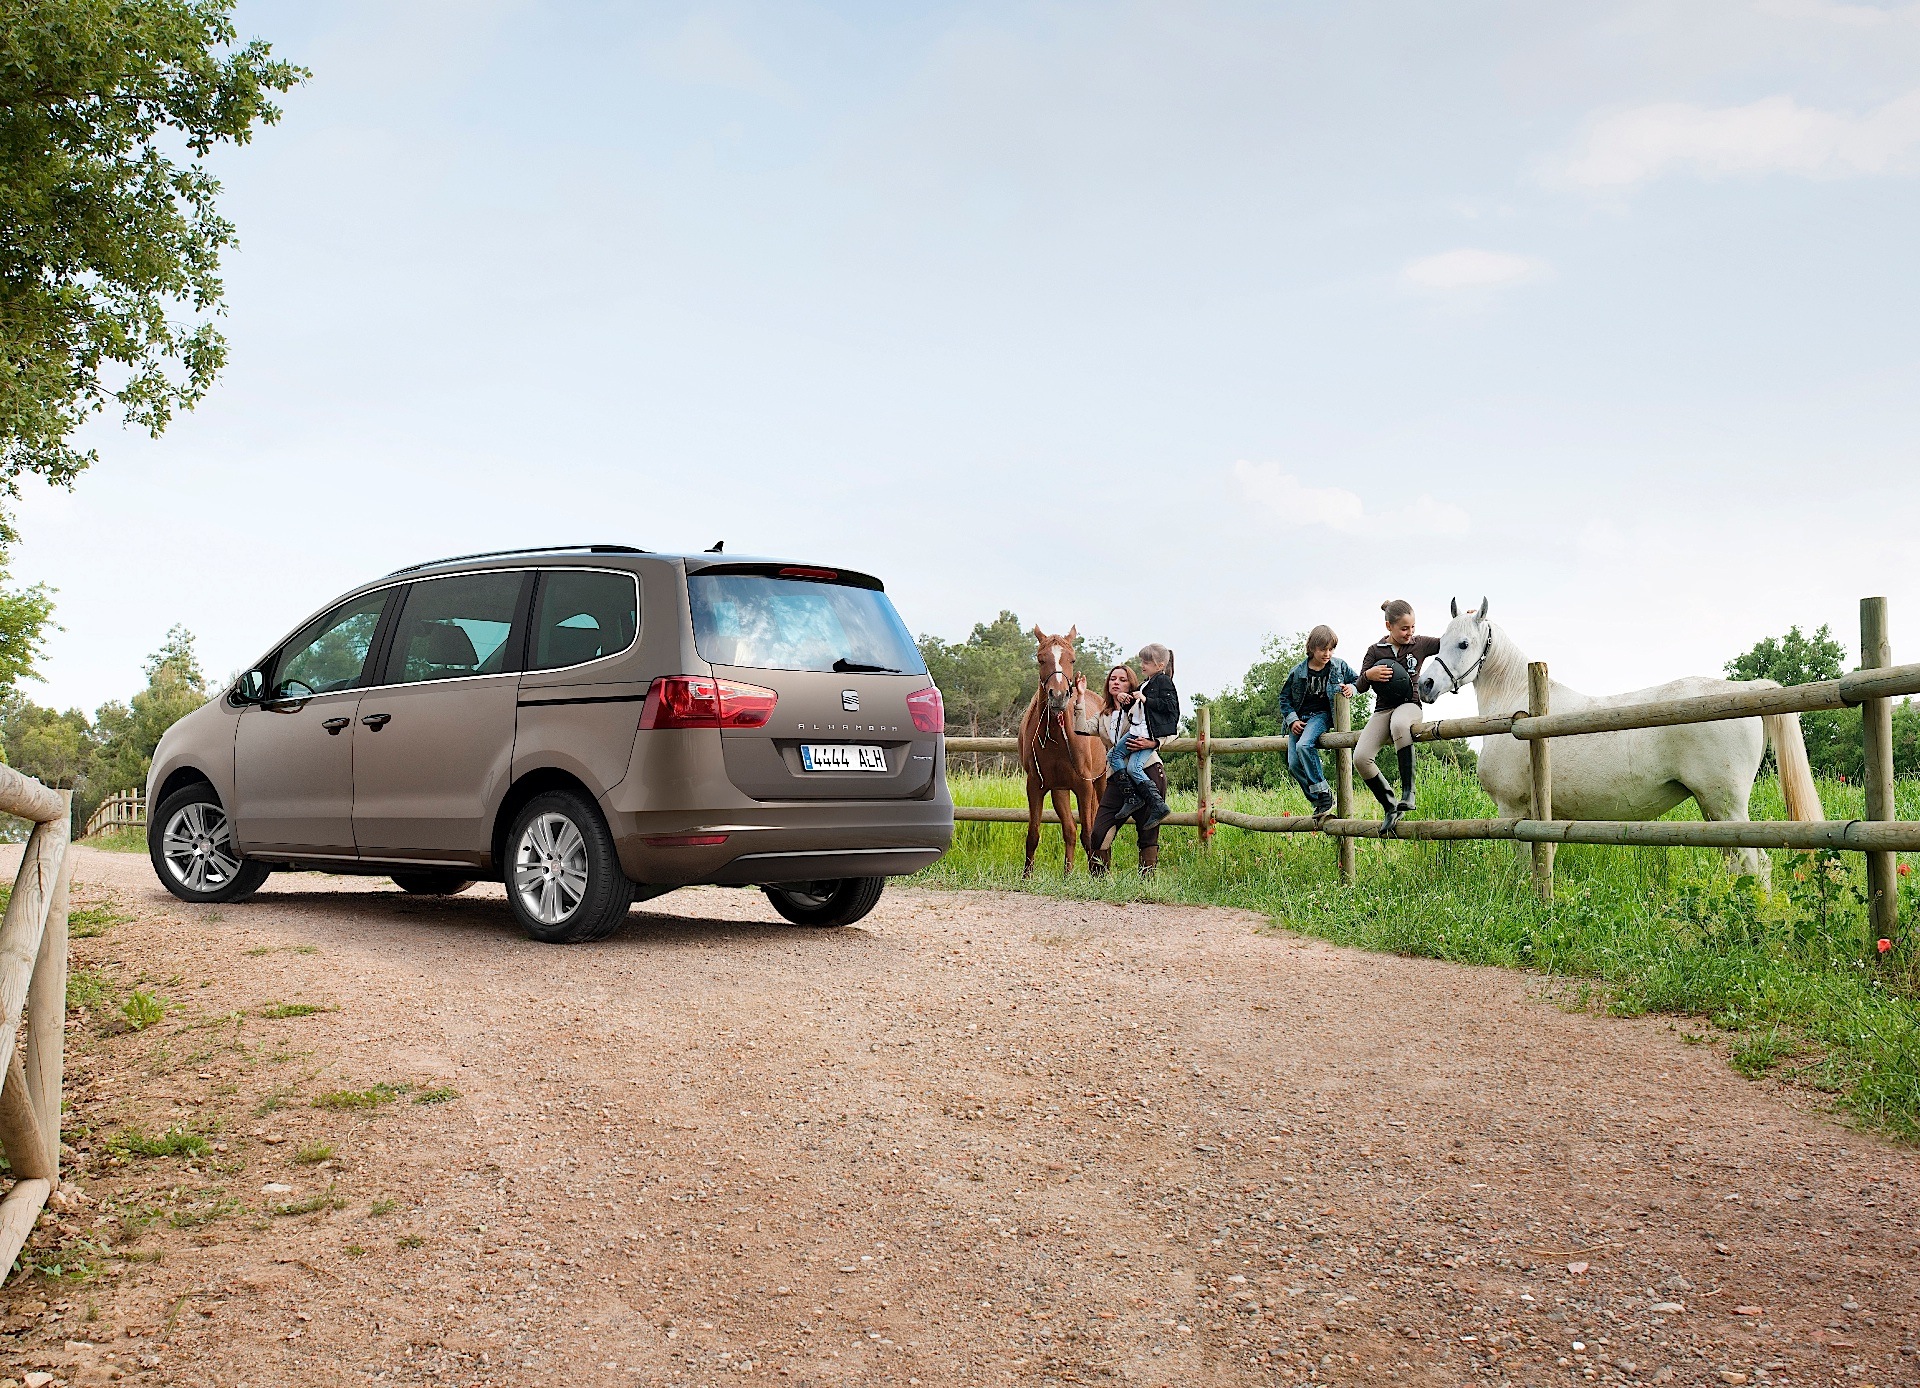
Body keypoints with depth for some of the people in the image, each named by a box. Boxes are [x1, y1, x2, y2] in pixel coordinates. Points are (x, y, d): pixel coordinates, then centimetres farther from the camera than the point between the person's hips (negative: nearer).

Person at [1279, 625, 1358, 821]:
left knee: (1304, 745, -33)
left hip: (1321, 715, -3)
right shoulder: (1299, 671, 2)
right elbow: (1284, 697, 11)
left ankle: (1323, 792, -29)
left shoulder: (1339, 666, 2)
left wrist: (1351, 688, -8)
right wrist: (1292, 720, -2)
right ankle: (1319, 802, -4)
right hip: (1300, 718, 3)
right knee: (1293, 764, -13)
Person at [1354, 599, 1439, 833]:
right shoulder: (1375, 651, 8)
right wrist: (1369, 675, -14)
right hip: (1383, 709, 3)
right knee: (1360, 758, -20)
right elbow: (1360, 687, 9)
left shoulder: (1420, 644, 7)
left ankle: (1408, 792, -39)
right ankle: (1391, 807, -3)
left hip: (1409, 704, -3)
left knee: (1399, 724, -43)